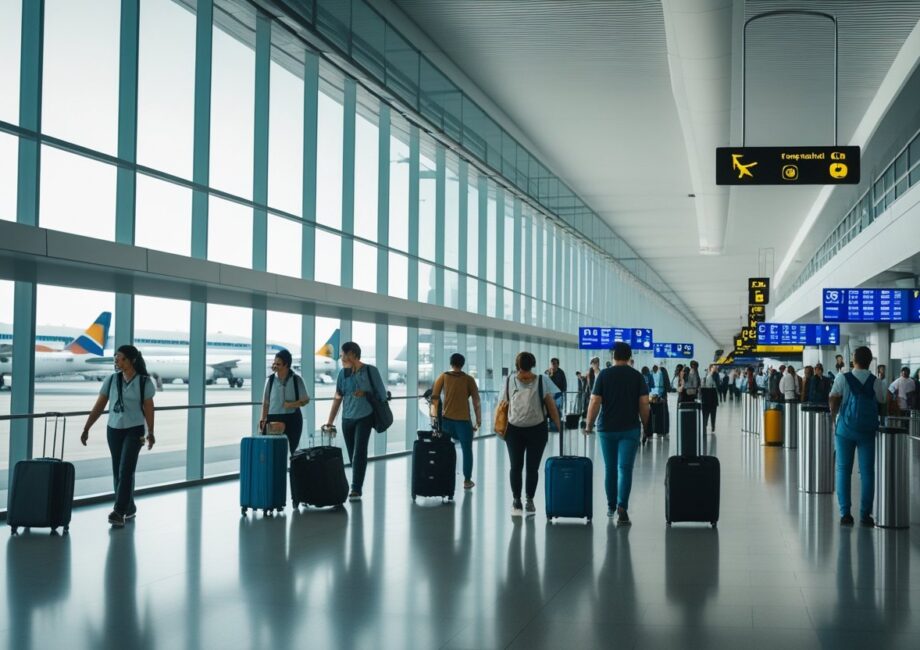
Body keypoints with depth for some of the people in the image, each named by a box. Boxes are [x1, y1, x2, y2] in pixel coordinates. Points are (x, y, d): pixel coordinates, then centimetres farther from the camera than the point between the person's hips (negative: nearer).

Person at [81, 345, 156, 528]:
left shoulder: (144, 382, -6)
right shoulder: (111, 380, 2)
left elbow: (148, 408, -2)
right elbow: (99, 407, 4)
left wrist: (150, 433, -3)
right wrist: (86, 429, 0)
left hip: (134, 430, -4)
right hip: (113, 430, 4)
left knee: (126, 471, -12)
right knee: (118, 471, 9)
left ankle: (119, 512, -13)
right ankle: (129, 508, 23)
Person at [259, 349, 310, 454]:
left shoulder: (296, 379, -2)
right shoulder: (270, 380, 2)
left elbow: (306, 400, 3)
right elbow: (266, 402, 6)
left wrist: (293, 404, -13)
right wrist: (263, 419, -2)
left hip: (292, 419, 0)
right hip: (273, 419, 0)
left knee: (290, 451, 6)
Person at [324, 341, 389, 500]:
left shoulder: (370, 371, -6)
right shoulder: (343, 373, 4)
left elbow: (381, 394, 1)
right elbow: (338, 398, 8)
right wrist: (330, 422, 6)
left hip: (364, 417, -4)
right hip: (347, 419, 4)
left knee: (359, 453, -10)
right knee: (352, 454, 8)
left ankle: (356, 489, -8)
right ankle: (357, 486, 18)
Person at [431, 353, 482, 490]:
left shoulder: (443, 377, 2)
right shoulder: (469, 380, -2)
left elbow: (434, 397, -1)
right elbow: (476, 401, -4)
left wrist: (434, 414, 9)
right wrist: (479, 419, 4)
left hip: (446, 418, 2)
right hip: (463, 420, -2)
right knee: (467, 450, 9)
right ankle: (467, 480, 13)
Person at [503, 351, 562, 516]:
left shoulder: (542, 381, -6)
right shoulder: (510, 381, 0)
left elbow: (551, 405, -3)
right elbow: (506, 405, 7)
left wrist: (559, 426, -6)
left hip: (537, 430, -1)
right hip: (514, 430, 1)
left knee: (532, 467, 4)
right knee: (516, 467, 5)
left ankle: (529, 500, 19)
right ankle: (516, 500, 17)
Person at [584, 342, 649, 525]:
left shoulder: (604, 375, -2)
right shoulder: (637, 376, 0)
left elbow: (594, 403, -6)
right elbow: (644, 404, -3)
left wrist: (589, 425, 3)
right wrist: (645, 427, 8)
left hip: (606, 429, 1)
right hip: (630, 429, -1)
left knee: (609, 468, 14)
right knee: (625, 468, -4)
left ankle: (611, 506, 24)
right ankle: (622, 507, -19)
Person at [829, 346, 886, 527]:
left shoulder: (842, 378, -3)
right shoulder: (876, 382, 0)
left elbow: (834, 401, -4)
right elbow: (882, 403, 0)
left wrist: (833, 417, 13)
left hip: (845, 429, -1)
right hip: (868, 430, 1)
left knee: (843, 470, 5)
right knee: (867, 471, 4)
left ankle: (845, 514, 2)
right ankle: (865, 514, 3)